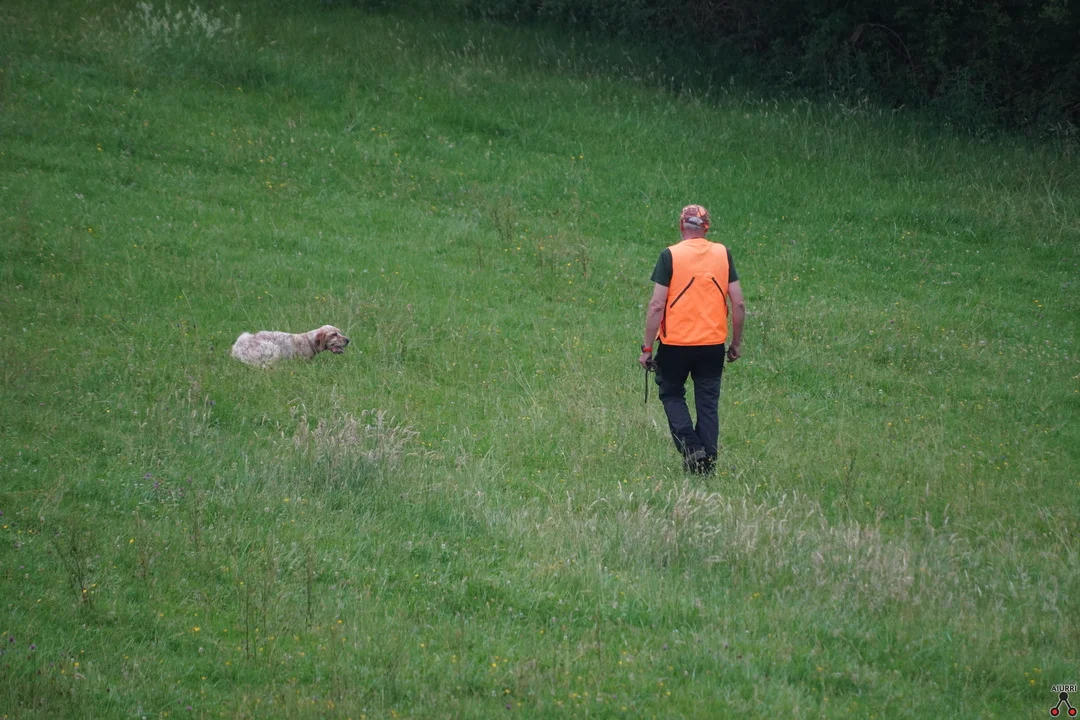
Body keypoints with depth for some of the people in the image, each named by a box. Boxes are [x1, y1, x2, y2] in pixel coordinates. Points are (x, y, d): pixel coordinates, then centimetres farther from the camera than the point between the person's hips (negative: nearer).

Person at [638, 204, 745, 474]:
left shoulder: (670, 256, -7)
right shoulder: (723, 254, 2)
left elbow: (657, 305, -10)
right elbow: (738, 304, 2)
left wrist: (647, 348, -4)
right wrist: (735, 344, 13)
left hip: (675, 342, -2)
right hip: (713, 344, 2)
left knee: (672, 394, 16)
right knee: (708, 403, 11)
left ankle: (690, 446, -3)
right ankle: (708, 464, 8)